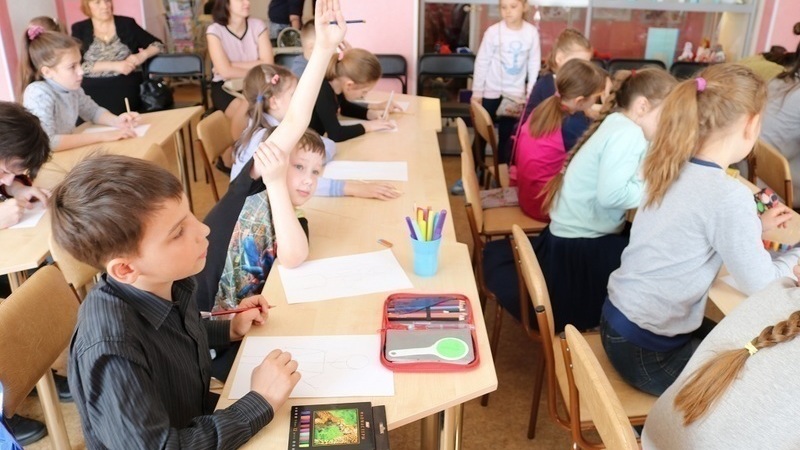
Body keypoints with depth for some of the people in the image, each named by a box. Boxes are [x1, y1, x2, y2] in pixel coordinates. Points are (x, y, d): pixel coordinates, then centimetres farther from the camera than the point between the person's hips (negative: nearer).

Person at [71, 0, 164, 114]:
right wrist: (114, 65, -13)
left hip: (127, 91, 0)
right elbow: (77, 66, -3)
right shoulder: (79, 29, 9)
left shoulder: (127, 24, 11)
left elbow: (158, 45, 11)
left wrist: (142, 55, -9)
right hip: (94, 94, 0)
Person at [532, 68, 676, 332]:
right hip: (580, 249, -10)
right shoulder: (627, 134, -20)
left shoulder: (619, 127, 10)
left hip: (583, 238, 10)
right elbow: (611, 194, -30)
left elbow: (635, 176, 10)